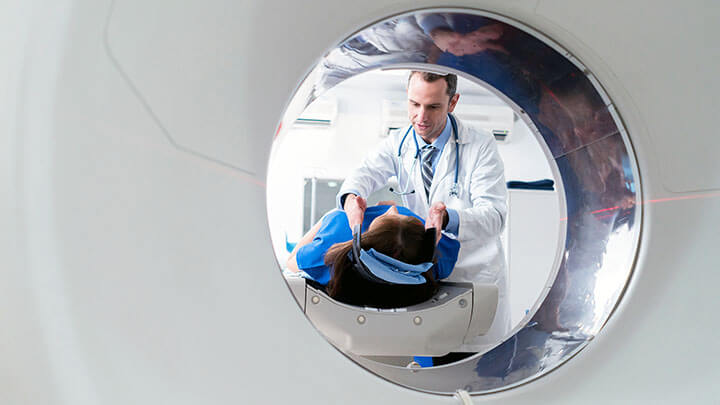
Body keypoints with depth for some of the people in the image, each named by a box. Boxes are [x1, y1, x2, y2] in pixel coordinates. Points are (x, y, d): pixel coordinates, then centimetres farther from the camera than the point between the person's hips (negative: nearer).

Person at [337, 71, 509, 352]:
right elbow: (367, 172, -15)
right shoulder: (398, 145, 3)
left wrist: (449, 218, -37)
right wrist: (352, 195, -40)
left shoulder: (481, 145, -7)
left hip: (476, 277, -2)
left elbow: (495, 214, -17)